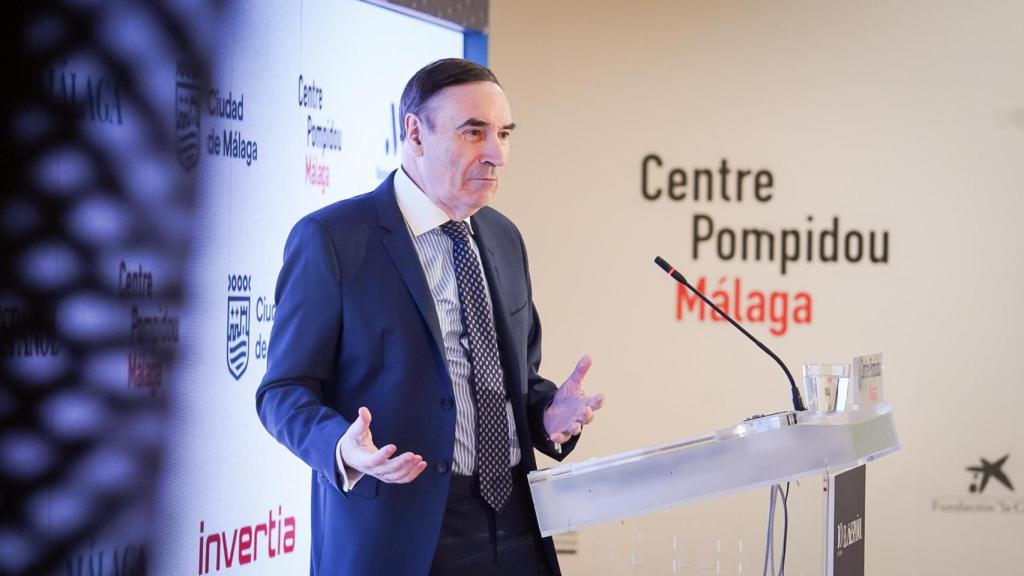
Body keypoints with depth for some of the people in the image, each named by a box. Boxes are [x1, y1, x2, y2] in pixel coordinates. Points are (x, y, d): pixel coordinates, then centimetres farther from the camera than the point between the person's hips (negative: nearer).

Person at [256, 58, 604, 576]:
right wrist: (341, 447, -26)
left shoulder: (504, 238, 12)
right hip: (393, 531, -6)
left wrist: (548, 411, -1)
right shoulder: (331, 239, -8)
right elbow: (284, 389, -7)